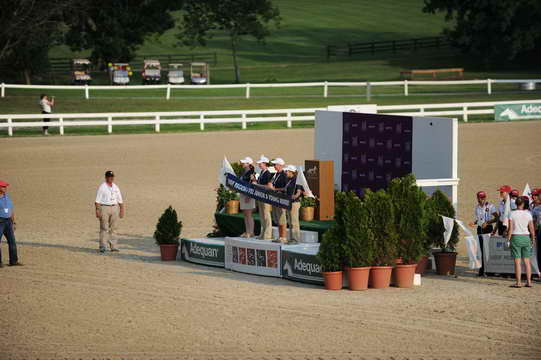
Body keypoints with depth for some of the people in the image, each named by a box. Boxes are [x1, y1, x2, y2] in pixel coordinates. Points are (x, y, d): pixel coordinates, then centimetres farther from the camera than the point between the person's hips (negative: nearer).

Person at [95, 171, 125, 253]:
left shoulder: (116, 187, 14)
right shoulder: (102, 187, -1)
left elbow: (120, 200, 18)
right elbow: (97, 200, -6)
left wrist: (122, 210, 11)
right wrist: (97, 210, -15)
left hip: (114, 208, 5)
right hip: (104, 208, -5)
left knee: (113, 228, 4)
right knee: (104, 228, -8)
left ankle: (113, 246, 6)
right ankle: (103, 246, -10)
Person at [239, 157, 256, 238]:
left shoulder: (251, 173, -13)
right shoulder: (243, 172, 13)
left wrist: (248, 196, -22)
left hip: (248, 195, -9)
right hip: (243, 194, 9)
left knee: (248, 214, -7)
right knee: (245, 214, 11)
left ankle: (251, 232, -3)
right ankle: (247, 232, 16)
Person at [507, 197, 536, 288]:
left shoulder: (512, 214, -6)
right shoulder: (528, 214, -1)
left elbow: (510, 229, -9)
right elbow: (532, 229, 0)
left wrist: (508, 239, -2)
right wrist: (533, 240, 11)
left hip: (515, 237, -2)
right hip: (526, 238, 2)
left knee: (517, 261, -2)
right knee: (527, 261, 8)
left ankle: (519, 282, -3)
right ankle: (529, 282, 8)